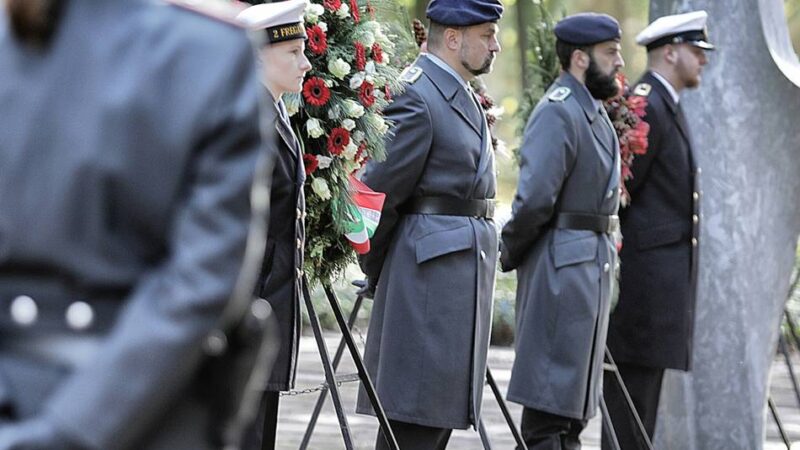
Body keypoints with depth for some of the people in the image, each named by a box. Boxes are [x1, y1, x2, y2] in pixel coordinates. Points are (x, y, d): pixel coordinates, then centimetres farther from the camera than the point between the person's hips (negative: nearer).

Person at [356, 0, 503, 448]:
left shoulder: (464, 96, 17)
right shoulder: (416, 97, -15)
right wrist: (375, 270, -2)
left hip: (468, 265, 10)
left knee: (442, 409, 12)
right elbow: (380, 192, -14)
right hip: (431, 265, -10)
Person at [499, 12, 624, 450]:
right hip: (563, 267, -10)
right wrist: (510, 255, -10)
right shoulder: (557, 112, -16)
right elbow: (534, 199, -23)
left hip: (593, 264, 10)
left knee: (574, 401, 14)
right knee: (552, 398, -6)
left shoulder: (595, 111, 16)